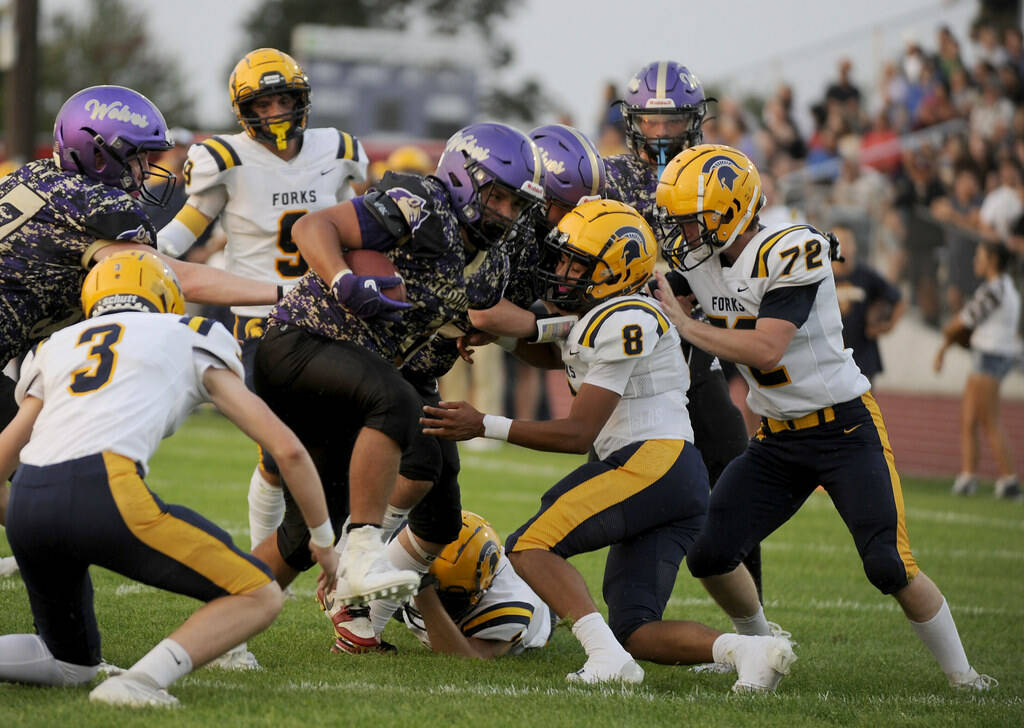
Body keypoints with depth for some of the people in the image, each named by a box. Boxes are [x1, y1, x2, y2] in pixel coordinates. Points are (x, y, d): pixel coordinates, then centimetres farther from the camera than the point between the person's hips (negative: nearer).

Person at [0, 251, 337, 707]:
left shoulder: (56, 346, 33)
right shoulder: (187, 338, 24)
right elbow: (286, 449, 21)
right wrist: (323, 539, 33)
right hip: (103, 488, -5)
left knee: (71, 665, 25)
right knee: (259, 597, 7)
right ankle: (139, 683, -14)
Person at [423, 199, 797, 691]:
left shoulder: (623, 322, -8)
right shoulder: (595, 319, 22)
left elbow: (579, 433, -11)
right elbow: (551, 357, 46)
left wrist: (485, 426, -10)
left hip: (657, 463, -10)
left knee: (529, 547, -10)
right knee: (635, 631, 6)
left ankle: (608, 657, -26)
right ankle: (748, 650, -14)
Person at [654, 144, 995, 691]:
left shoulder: (791, 253, -22)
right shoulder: (695, 256, 0)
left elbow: (766, 351, -29)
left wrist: (685, 326, -22)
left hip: (846, 429, -7)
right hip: (777, 441, 7)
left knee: (889, 567, -14)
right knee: (708, 555, -3)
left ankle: (962, 675, 3)